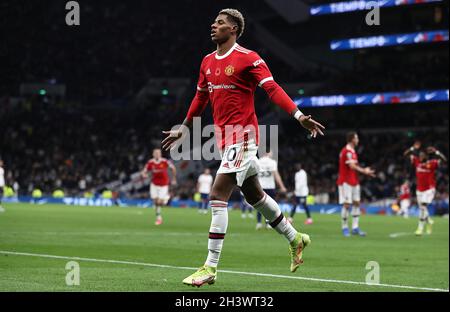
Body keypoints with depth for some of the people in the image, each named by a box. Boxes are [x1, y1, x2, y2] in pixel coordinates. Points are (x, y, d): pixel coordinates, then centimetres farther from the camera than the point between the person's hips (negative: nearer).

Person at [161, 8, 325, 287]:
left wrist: (299, 116, -29)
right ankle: (295, 239, 35)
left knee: (218, 196, -15)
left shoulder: (248, 59, -10)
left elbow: (273, 89, -18)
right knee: (255, 195, 18)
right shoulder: (208, 62, 13)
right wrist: (184, 129, 33)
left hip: (242, 136, -8)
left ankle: (211, 268, -12)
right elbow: (201, 98, 26)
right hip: (225, 137, 8)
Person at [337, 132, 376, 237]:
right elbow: (352, 166, -22)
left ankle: (355, 228, 8)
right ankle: (345, 228, 2)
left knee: (356, 203, 6)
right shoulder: (347, 151, -16)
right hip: (346, 181, -10)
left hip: (354, 181, 10)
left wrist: (365, 171, 6)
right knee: (347, 204, -7)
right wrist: (364, 171, -12)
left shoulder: (352, 151, 16)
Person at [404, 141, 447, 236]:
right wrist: (413, 148, -6)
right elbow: (406, 154, 6)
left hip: (429, 189, -5)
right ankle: (429, 222, 37)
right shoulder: (417, 162, 2)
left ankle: (420, 228, -13)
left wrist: (435, 152, -26)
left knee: (423, 207, -17)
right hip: (419, 190, 5)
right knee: (422, 208, 10)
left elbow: (444, 159, -20)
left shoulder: (432, 164, -9)